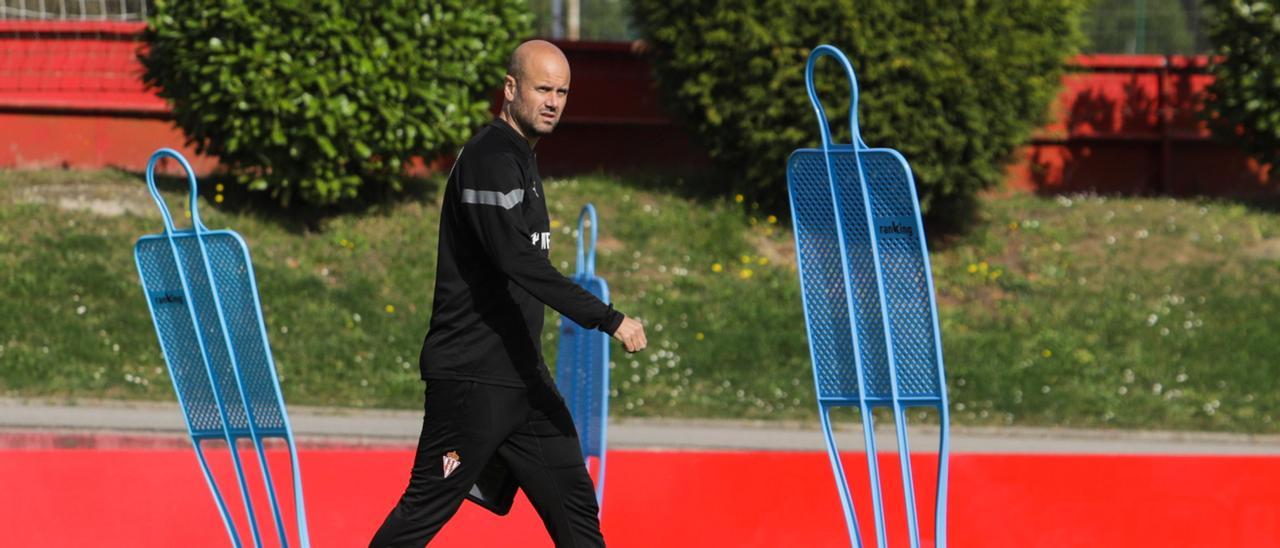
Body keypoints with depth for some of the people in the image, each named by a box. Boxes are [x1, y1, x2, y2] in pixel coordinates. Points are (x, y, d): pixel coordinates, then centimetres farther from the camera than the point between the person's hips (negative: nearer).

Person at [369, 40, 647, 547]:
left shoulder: (519, 160, 17)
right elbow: (518, 261, -27)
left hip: (521, 373, 10)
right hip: (471, 376, -10)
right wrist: (608, 319, -29)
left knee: (573, 503, 4)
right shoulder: (490, 159, -15)